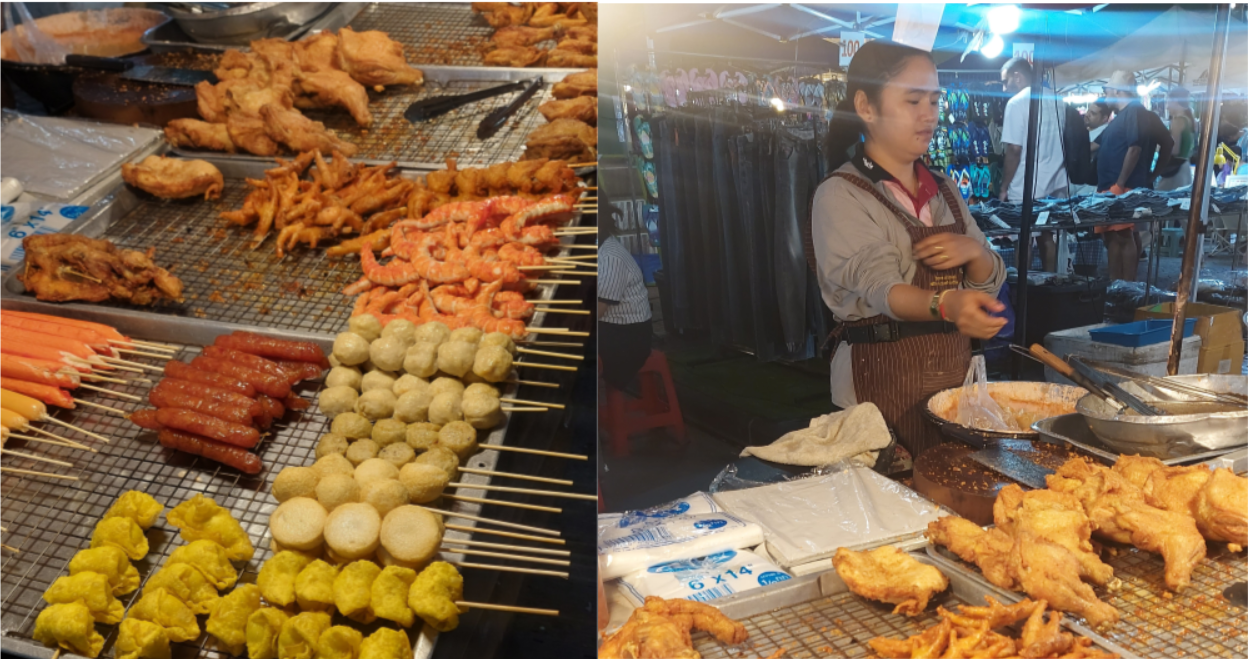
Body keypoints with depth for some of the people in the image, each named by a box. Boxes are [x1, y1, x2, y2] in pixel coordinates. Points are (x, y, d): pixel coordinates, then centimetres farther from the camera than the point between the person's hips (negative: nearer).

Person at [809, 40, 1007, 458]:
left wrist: (973, 251, -8)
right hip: (882, 377, -6)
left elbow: (989, 281, 14)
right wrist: (946, 304, -42)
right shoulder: (840, 196, -10)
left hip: (956, 372, 6)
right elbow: (880, 289, -23)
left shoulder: (944, 191, 11)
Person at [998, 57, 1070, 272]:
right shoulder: (1056, 100, 11)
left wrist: (1004, 187, -7)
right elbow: (1060, 142, 17)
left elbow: (1014, 151, -14)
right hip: (1057, 183, 7)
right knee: (1047, 237, 13)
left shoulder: (1016, 103, -11)